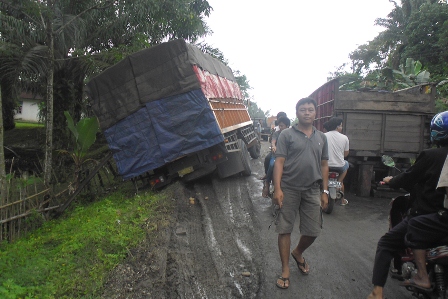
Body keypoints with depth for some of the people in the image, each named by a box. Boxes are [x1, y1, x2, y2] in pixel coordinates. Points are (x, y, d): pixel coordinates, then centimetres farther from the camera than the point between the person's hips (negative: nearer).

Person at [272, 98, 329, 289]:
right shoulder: (287, 134, -2)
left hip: (312, 190, 4)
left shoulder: (321, 137, 11)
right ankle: (285, 270, 17)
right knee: (285, 229, 2)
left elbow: (324, 165, 14)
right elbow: (279, 162, -7)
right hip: (289, 189, -4)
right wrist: (277, 188, -16)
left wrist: (324, 191, 10)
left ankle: (298, 253, 39)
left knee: (313, 231, 8)